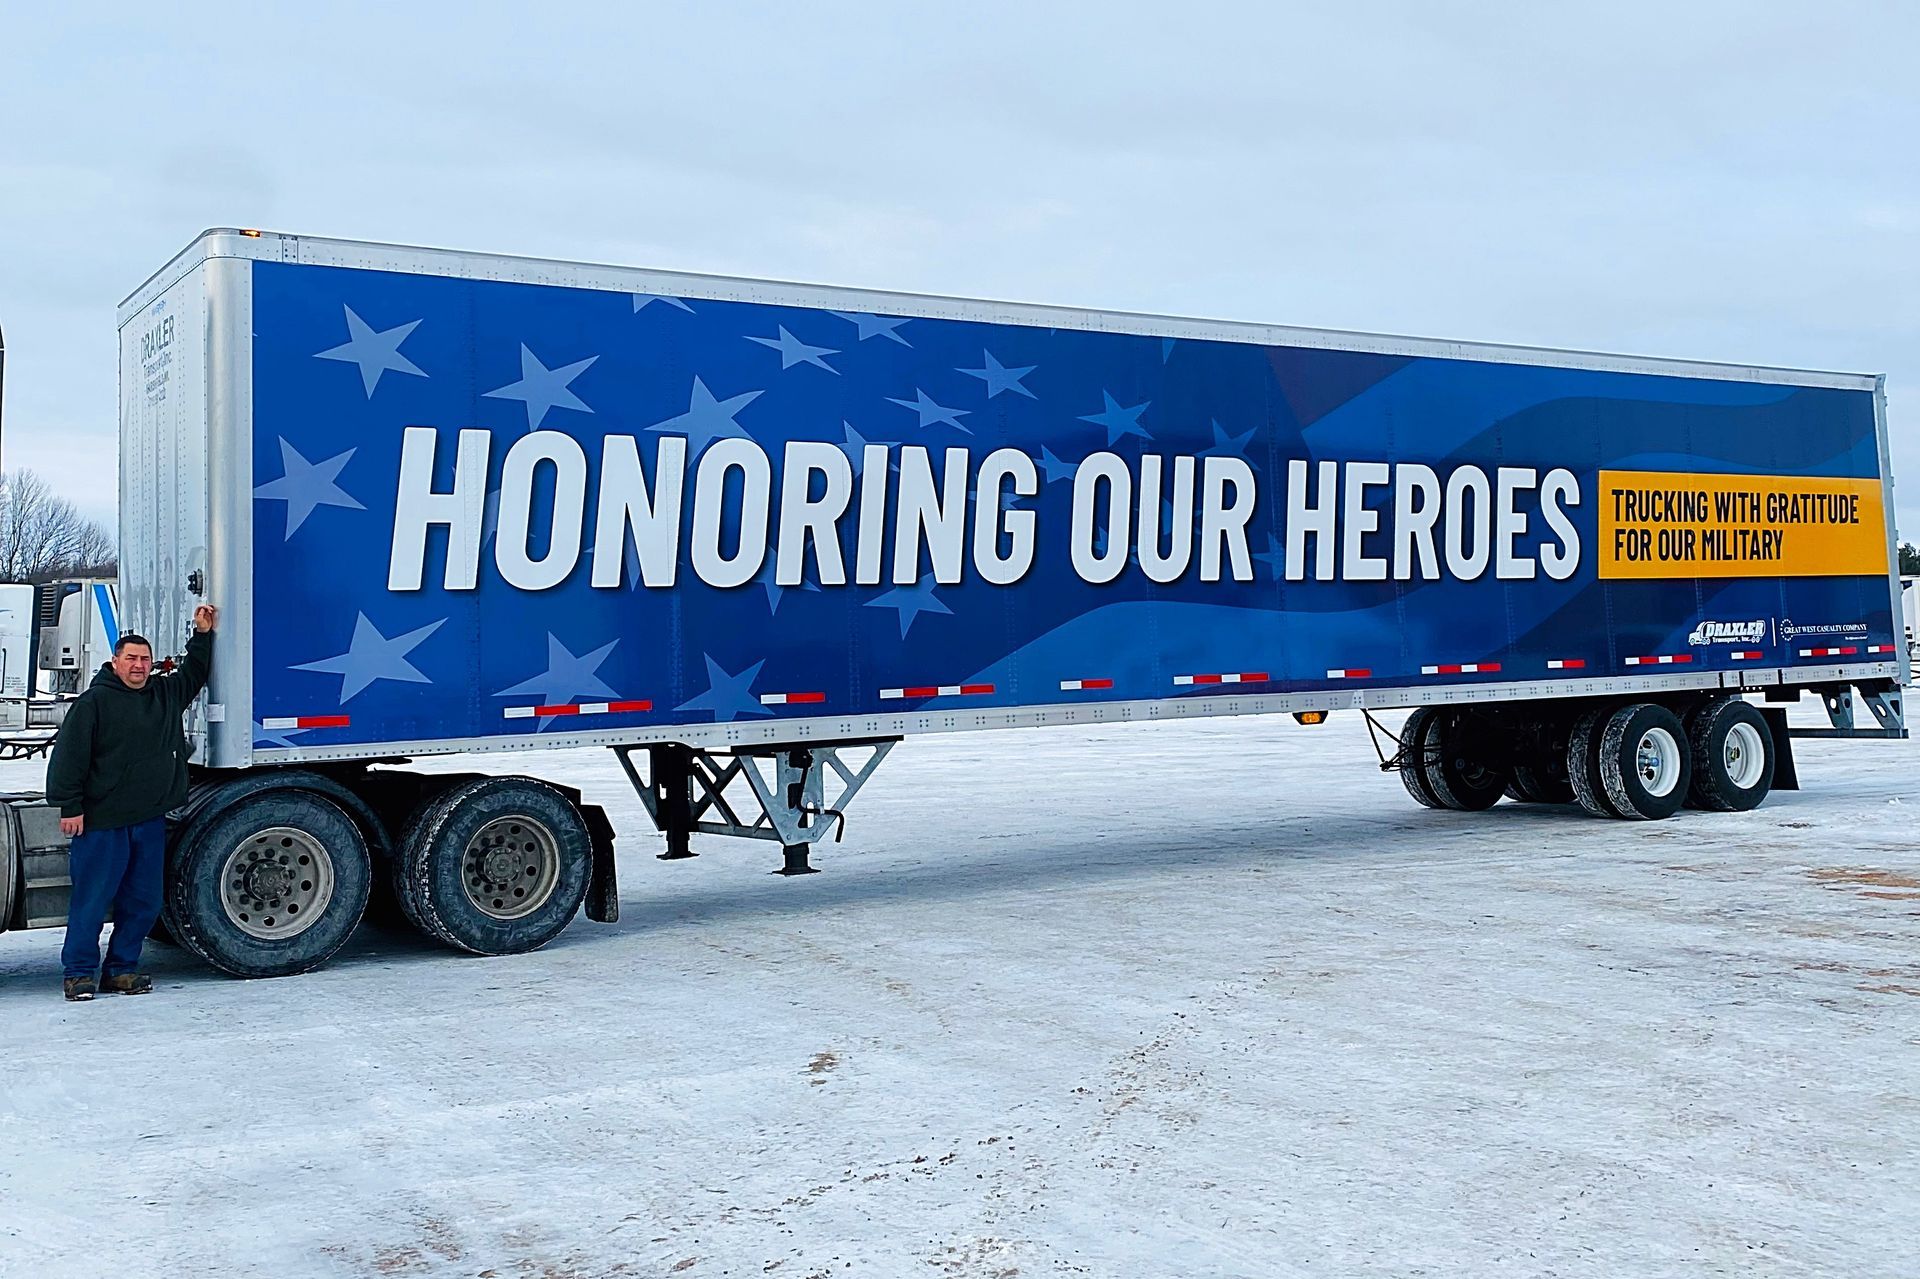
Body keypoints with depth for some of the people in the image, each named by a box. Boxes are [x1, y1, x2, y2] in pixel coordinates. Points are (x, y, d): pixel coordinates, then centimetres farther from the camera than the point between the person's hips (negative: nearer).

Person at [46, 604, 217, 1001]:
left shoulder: (166, 694, 13)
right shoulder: (94, 701, -5)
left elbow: (194, 674, 31)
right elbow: (70, 756, -7)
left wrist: (203, 633, 21)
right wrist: (70, 807, -10)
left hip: (151, 820, 6)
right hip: (103, 822, -6)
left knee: (143, 901, 8)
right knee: (93, 899, -1)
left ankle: (122, 968, 19)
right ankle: (78, 971, 9)